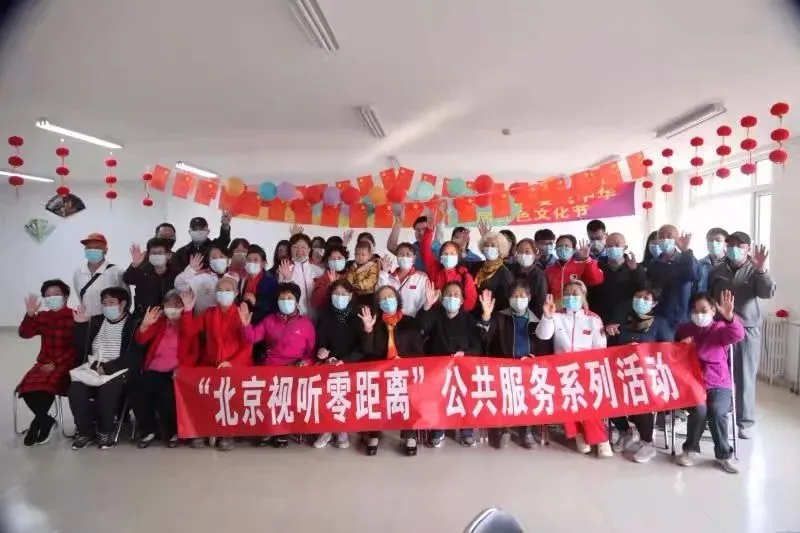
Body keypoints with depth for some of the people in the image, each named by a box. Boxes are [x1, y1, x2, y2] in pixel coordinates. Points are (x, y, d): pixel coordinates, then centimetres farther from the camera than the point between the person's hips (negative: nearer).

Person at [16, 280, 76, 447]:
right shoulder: (42, 316, 11)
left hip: (65, 364, -5)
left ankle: (38, 422, -3)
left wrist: (56, 364, -17)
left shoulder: (74, 317, -6)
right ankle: (46, 421, -1)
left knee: (45, 385, -29)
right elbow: (25, 334, -4)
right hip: (45, 363, 5)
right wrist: (30, 314, -17)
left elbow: (77, 348, -9)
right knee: (27, 386, -22)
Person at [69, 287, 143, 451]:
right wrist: (80, 325, 0)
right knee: (76, 389, -25)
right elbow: (81, 351, 10)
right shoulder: (95, 322, 17)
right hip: (92, 368, 4)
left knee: (107, 390, -34)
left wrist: (107, 368, -17)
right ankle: (85, 431, -5)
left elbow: (133, 357, -8)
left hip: (118, 370, -4)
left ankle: (105, 431, -9)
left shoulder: (133, 325, 1)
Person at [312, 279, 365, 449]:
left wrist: (345, 361, -20)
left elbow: (363, 346, -5)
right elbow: (320, 342, 2)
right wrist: (321, 351, -22)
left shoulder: (358, 314, 2)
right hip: (329, 364, 2)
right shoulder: (324, 315, 9)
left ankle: (343, 429, -12)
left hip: (353, 364, -2)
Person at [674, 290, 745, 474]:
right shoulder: (683, 329, 11)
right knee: (699, 410, -27)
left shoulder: (720, 328, 4)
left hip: (719, 384, -1)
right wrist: (681, 345, -3)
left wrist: (729, 317, -41)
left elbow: (738, 335, -21)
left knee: (717, 411, -28)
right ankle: (691, 449, -2)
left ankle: (724, 454, -3)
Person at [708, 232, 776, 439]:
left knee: (745, 378, 5)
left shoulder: (754, 271, -1)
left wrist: (761, 269, -33)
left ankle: (745, 421, 15)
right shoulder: (717, 271, 4)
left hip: (747, 331, -2)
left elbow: (768, 293, -17)